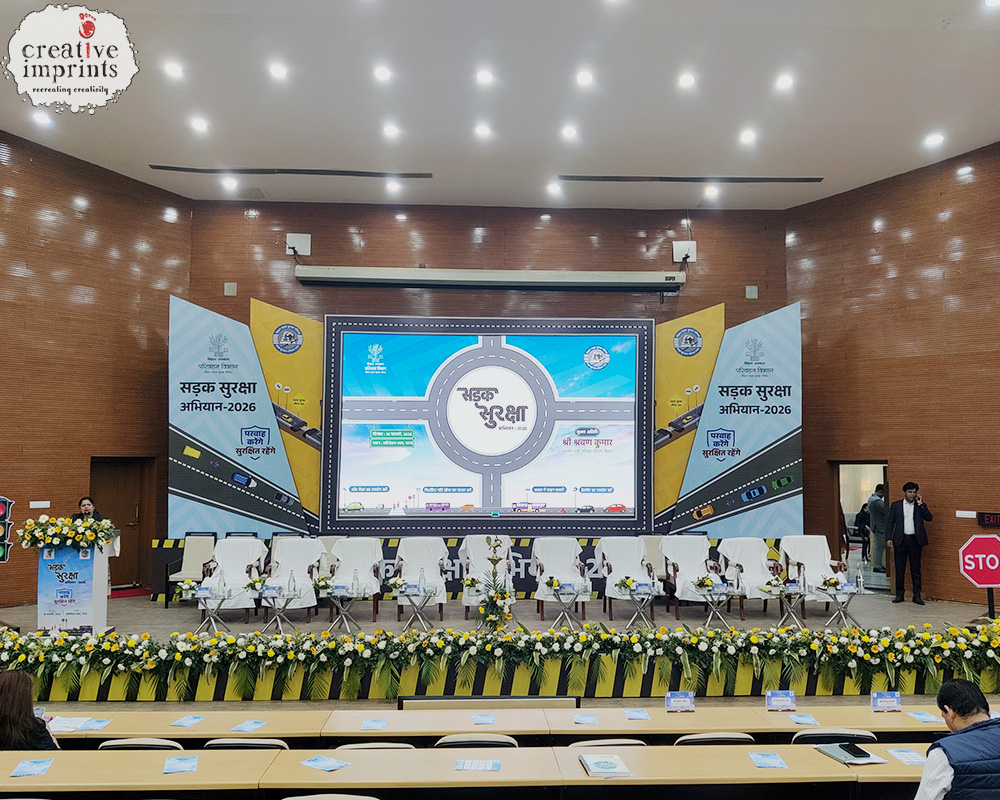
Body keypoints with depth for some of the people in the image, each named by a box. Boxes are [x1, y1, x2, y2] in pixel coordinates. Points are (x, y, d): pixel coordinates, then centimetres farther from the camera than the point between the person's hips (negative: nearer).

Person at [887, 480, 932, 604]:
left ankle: (917, 595, 10)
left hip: (915, 541, 0)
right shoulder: (896, 505, 7)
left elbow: (929, 518, -7)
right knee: (899, 568, 4)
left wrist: (921, 504, -10)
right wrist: (889, 538, -4)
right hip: (900, 540, 0)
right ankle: (899, 595, 12)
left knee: (916, 569, 4)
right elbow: (889, 522, 5)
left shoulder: (920, 506, 8)